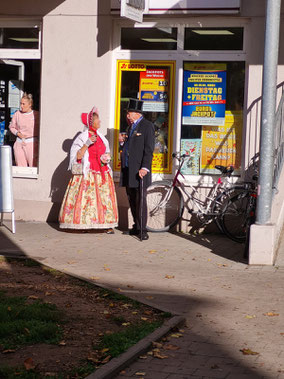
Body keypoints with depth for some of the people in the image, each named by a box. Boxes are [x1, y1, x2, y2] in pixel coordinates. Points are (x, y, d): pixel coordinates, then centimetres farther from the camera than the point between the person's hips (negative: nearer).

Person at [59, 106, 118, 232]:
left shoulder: (101, 137, 15)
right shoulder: (82, 137, -4)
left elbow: (107, 153, 23)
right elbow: (78, 156, -11)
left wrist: (106, 159, 1)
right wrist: (87, 144, -20)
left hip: (102, 173, 5)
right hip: (88, 174, -5)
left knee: (105, 198, -1)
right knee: (86, 197, -11)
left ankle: (107, 224, -2)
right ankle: (84, 224, -7)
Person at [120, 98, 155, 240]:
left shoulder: (147, 126, -7)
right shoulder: (131, 127, 20)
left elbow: (149, 149, -14)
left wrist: (145, 167, -21)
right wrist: (123, 141, 12)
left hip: (140, 170, -9)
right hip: (128, 170, 9)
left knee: (140, 200, -8)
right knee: (132, 200, 11)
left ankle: (142, 229, -5)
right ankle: (136, 227, 19)